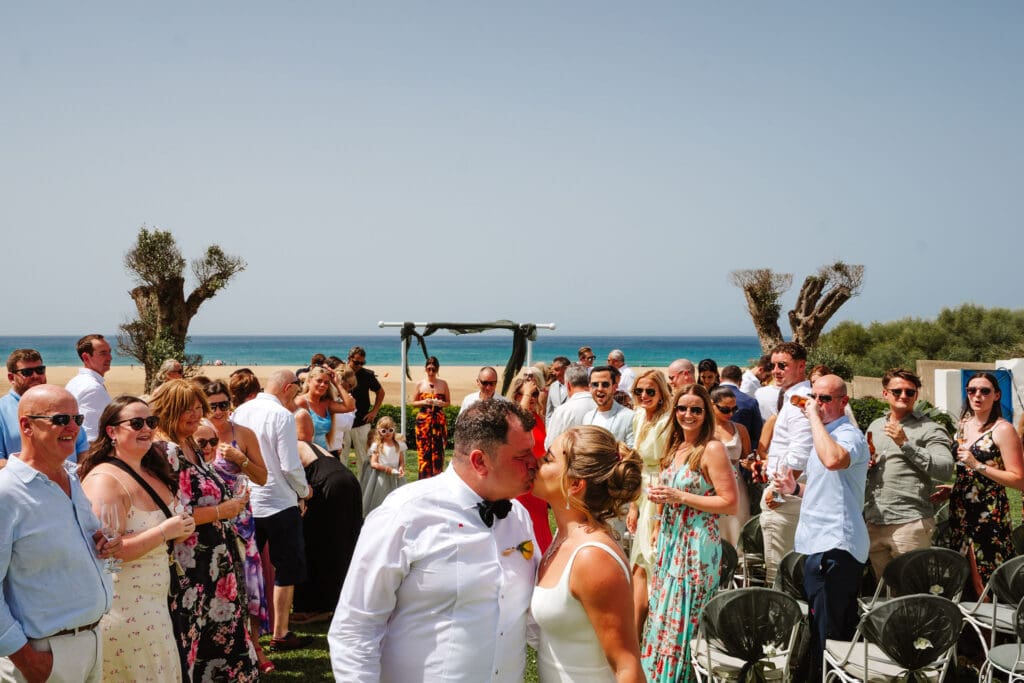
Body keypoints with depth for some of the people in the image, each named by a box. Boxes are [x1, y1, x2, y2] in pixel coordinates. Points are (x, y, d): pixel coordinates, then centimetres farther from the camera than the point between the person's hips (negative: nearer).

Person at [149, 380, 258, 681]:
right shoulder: (164, 451, -16)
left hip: (213, 559, 9)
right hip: (190, 565, -9)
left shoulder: (192, 446, 11)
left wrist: (230, 503, 7)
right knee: (194, 638, 1)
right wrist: (222, 512, -16)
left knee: (218, 632, 15)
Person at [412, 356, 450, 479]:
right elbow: (414, 402, 9)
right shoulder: (420, 384, 4)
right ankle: (424, 478, 2)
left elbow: (448, 402, 10)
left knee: (438, 449, -1)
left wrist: (441, 403, -11)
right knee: (424, 450, -2)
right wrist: (424, 402, -10)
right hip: (423, 419, 0)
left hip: (439, 419, 0)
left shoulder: (443, 384, 4)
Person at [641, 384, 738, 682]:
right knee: (664, 611, 12)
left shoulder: (712, 449, -12)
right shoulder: (675, 448, 11)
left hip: (697, 544, -7)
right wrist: (659, 496, 2)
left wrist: (680, 496, -18)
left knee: (685, 616, -2)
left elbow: (729, 503, -16)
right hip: (670, 541, 8)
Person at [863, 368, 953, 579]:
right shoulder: (875, 426, 17)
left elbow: (945, 470, -16)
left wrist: (906, 444, -18)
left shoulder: (929, 429, -2)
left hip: (910, 522, -6)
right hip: (873, 522, 6)